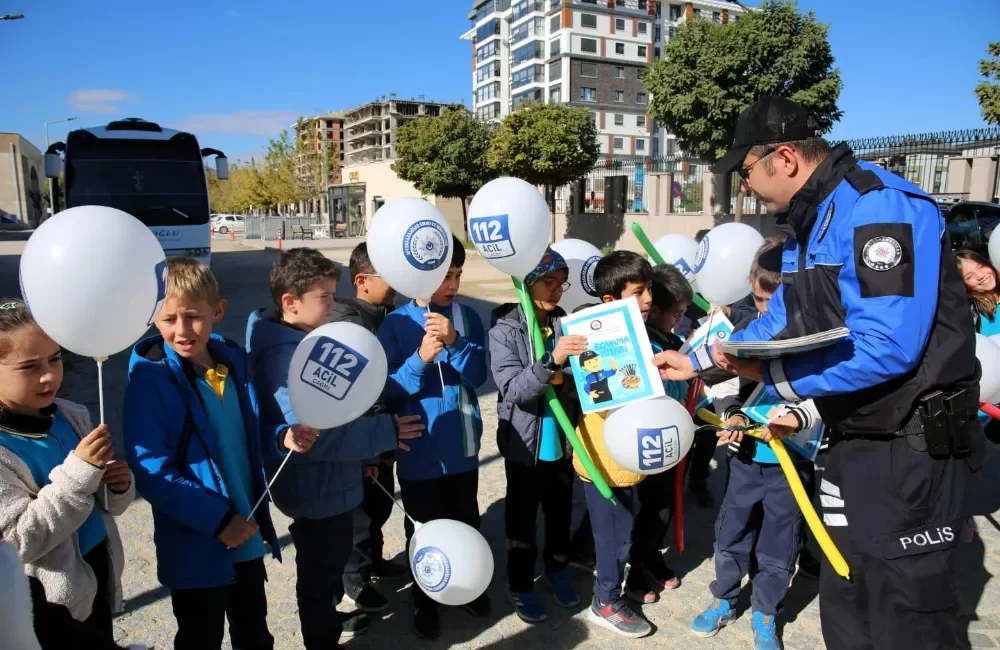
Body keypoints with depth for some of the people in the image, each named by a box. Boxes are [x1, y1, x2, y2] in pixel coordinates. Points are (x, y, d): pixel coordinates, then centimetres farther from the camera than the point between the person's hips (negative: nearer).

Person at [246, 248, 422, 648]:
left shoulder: (306, 340, 4)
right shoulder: (283, 355, -28)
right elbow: (314, 435, -33)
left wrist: (362, 453, 15)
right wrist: (387, 432, -24)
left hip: (330, 483, 10)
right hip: (315, 490, -10)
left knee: (333, 560, 29)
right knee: (319, 573, 13)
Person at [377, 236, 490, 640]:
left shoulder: (467, 317, -2)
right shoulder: (396, 323, -11)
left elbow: (478, 374, -8)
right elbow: (386, 387, -12)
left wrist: (455, 342, -24)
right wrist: (420, 359, -28)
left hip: (462, 446, 3)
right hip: (420, 450, -2)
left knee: (467, 522, 19)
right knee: (424, 529, 13)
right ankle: (424, 601, 34)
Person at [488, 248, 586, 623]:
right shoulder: (505, 330, -14)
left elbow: (579, 380, 5)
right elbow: (511, 389, -23)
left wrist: (565, 379, -18)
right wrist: (551, 361, -37)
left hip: (562, 438, 4)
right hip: (525, 441, -4)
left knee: (561, 510, 19)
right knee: (522, 518, 11)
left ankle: (557, 569, 42)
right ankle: (521, 585, 30)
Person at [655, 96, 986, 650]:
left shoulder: (880, 207, -21)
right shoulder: (807, 221, 11)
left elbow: (886, 348, -31)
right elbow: (777, 322, 18)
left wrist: (772, 375, -21)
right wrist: (697, 360, 15)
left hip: (912, 448, -10)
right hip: (854, 441, 10)